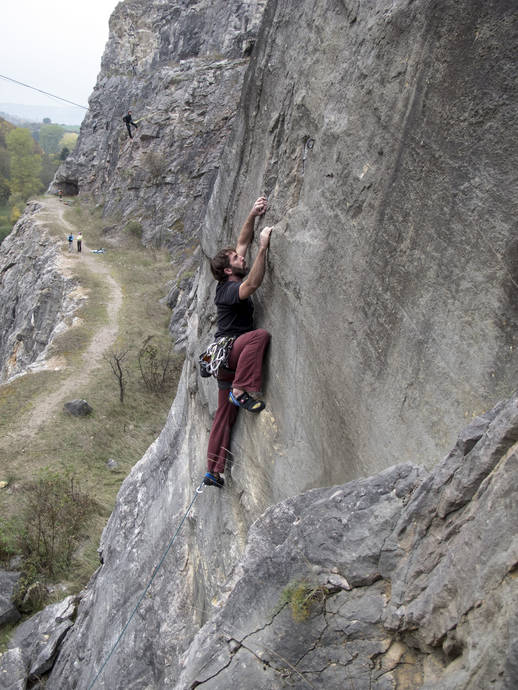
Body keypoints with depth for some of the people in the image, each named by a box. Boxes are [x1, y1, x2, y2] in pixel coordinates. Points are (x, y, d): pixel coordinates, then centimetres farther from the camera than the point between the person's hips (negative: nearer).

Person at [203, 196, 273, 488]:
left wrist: (253, 215, 6)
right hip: (226, 351, -9)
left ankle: (213, 471, 18)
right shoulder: (230, 289, -14)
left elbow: (243, 243, 15)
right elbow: (253, 284, -37)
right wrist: (264, 248, -35)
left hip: (228, 359, 9)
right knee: (260, 334, -34)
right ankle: (242, 391, -32)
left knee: (226, 415, 11)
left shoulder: (230, 283, 11)